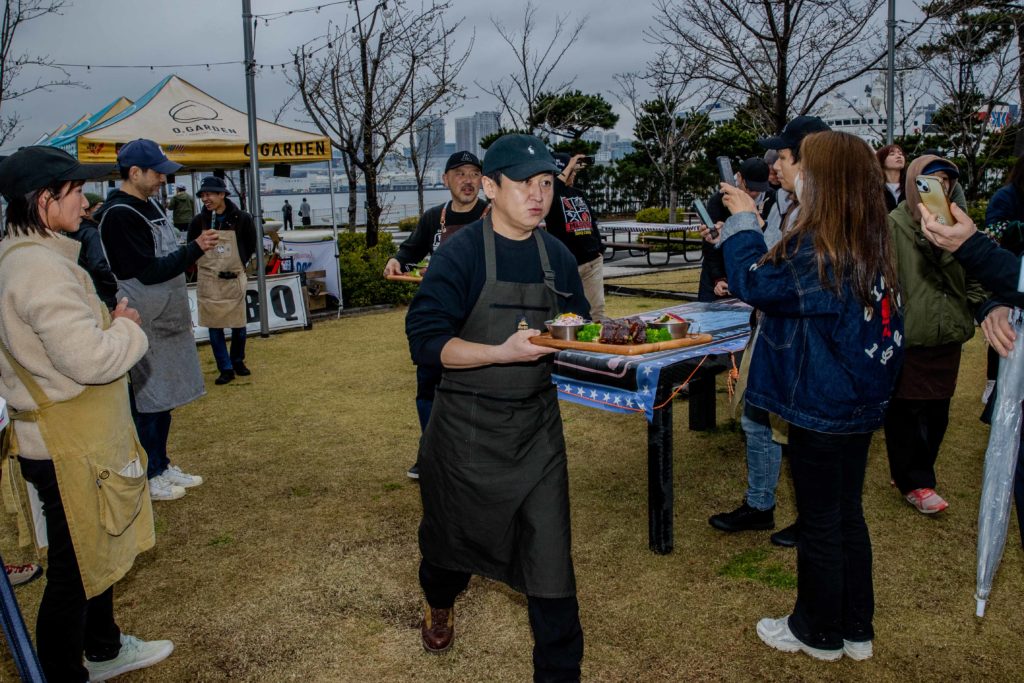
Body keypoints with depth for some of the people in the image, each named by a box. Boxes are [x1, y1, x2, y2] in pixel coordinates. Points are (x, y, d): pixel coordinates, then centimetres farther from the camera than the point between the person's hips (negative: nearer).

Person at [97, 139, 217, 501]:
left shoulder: (149, 205, 13)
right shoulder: (118, 215, -17)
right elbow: (148, 270, -21)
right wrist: (195, 248, -20)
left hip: (166, 319, 9)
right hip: (144, 325, -9)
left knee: (164, 397, 16)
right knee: (147, 401, 1)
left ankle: (161, 465, 29)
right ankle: (147, 477, 14)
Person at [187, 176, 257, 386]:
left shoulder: (242, 219, -9)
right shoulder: (199, 221, -5)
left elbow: (250, 246, 6)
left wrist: (239, 264, 6)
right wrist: (206, 266, 7)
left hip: (234, 280, -1)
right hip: (209, 282, 1)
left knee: (238, 325, 9)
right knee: (214, 327, 3)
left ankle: (238, 361, 30)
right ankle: (226, 369, 12)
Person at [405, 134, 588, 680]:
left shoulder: (557, 257, 2)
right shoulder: (461, 253, -14)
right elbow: (425, 342, -19)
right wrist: (504, 352, -31)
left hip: (537, 426, 3)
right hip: (467, 429, -3)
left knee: (550, 555, 1)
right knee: (453, 532, 20)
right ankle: (439, 604, 55)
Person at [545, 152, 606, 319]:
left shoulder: (579, 194, 18)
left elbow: (592, 221, 23)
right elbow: (551, 190, -29)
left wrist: (600, 249, 14)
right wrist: (568, 168, -20)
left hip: (593, 260, 6)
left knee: (597, 308, 4)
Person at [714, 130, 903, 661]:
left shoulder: (818, 250, -23)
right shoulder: (871, 248, 4)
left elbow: (753, 282, -20)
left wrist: (744, 221, -9)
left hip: (818, 413, -8)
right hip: (860, 405, 8)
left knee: (820, 525, 8)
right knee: (848, 516, 19)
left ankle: (818, 634, 26)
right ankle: (856, 629, 33)